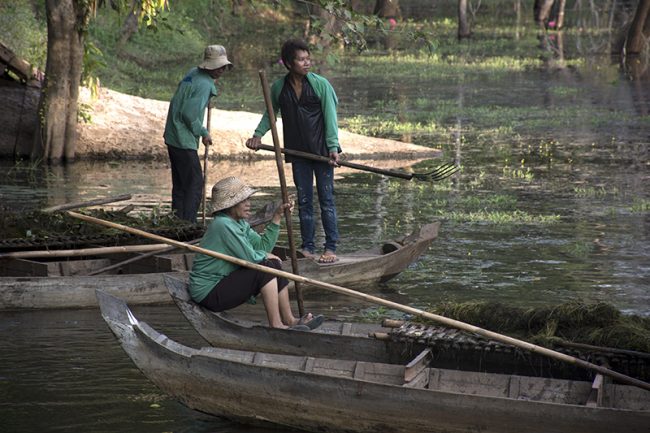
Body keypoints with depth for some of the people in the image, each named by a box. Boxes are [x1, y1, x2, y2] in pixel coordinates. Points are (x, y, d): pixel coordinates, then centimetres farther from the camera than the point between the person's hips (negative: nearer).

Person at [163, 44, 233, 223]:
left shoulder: (193, 73, 11)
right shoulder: (204, 84, -17)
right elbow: (190, 114, -23)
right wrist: (204, 133, -9)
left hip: (173, 136, 10)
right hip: (184, 141, -10)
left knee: (180, 184, 15)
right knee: (195, 183, -6)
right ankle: (188, 224, -10)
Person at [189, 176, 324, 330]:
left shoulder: (240, 223, 10)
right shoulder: (222, 225, -22)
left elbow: (263, 246, 6)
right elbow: (249, 257, -24)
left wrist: (277, 217, 1)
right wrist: (266, 256, -3)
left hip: (223, 282, 10)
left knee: (275, 265, 4)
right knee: (266, 267, -19)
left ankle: (289, 320, 5)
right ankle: (275, 326, -18)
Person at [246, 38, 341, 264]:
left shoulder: (320, 84, -8)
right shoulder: (279, 88, 0)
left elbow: (330, 116, -8)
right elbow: (270, 113, 15)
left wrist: (333, 147, -15)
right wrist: (258, 134, 0)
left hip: (321, 150, -3)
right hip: (298, 152, 3)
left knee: (326, 199, 0)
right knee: (304, 201, 9)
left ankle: (331, 247, 5)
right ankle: (307, 247, 17)